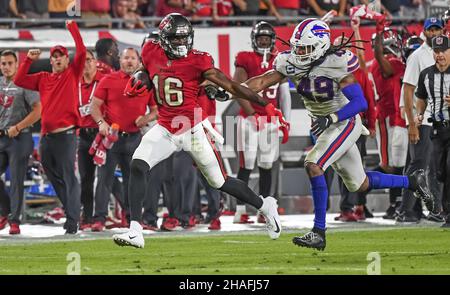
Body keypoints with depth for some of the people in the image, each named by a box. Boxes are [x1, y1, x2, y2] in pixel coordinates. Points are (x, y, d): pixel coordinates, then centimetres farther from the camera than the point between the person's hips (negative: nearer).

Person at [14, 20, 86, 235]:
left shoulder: (72, 74, 4)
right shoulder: (43, 78, 17)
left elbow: (82, 51, -7)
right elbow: (19, 81, 12)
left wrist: (72, 27, -4)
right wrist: (28, 60, 5)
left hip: (65, 134, -7)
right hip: (46, 136, 7)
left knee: (68, 177, -12)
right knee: (55, 179, 14)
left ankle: (73, 221, -16)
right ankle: (71, 213, 25)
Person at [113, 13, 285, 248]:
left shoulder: (198, 61, -14)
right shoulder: (151, 53, -1)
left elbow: (231, 86, -13)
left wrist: (265, 105, -15)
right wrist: (137, 83, -2)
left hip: (192, 130, -4)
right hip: (165, 129, 4)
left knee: (219, 182, 8)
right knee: (137, 167, -18)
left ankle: (265, 207, 32)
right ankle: (135, 232, -18)